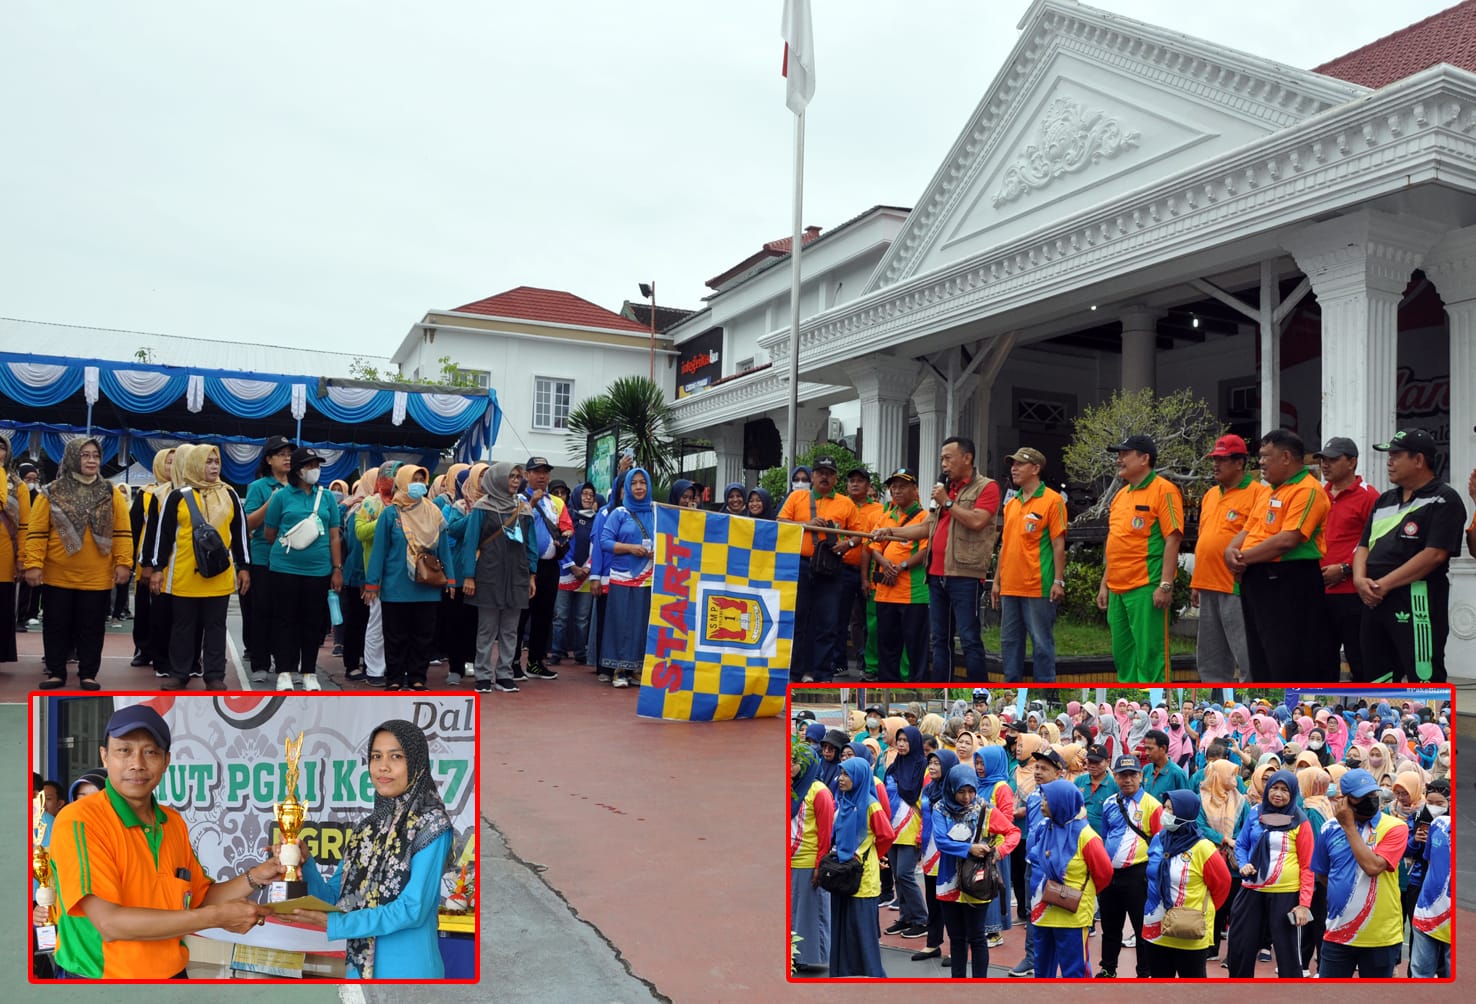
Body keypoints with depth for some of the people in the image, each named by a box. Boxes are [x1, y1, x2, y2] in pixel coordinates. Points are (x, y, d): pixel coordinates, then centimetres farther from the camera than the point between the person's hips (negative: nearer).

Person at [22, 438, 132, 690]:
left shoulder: (111, 494, 2)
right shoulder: (51, 493, -1)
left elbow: (123, 531, 0)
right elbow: (37, 532, -3)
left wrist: (123, 563, -8)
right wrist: (33, 564, -11)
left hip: (97, 577, 0)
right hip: (58, 575, 0)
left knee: (91, 627, 6)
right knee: (57, 626, 9)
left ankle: (88, 674, 16)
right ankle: (56, 672, 19)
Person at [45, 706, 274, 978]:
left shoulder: (174, 823, 3)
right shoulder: (78, 821, -17)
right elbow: (109, 923, -24)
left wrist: (255, 877, -8)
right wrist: (216, 917, -23)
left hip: (174, 974, 6)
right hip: (101, 975, -6)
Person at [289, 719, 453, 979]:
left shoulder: (431, 826, -12)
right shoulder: (365, 829, 8)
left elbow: (413, 909, -19)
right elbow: (334, 898, 6)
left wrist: (332, 924, -22)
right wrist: (305, 864, -10)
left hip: (408, 969, -6)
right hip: (359, 966, 6)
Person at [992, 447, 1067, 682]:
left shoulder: (1052, 500, -5)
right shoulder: (1011, 504, 15)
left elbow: (1058, 544, -9)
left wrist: (1058, 581, -13)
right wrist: (997, 580, 15)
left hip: (1038, 587, -7)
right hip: (1009, 587, 7)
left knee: (1042, 643, 1)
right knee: (1009, 641, 11)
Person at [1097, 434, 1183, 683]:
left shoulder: (1163, 490, -7)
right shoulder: (1120, 495, 17)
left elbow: (1172, 539, -13)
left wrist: (1165, 585, -19)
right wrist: (1104, 584, 18)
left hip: (1146, 588, -8)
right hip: (1118, 589, 8)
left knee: (1149, 655, -5)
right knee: (1122, 655, 13)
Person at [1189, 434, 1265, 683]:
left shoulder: (1258, 493, -8)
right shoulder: (1210, 495, 17)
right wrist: (1196, 583, 19)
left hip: (1237, 588, -8)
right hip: (1208, 587, 8)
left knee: (1247, 656, -4)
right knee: (1210, 658, 14)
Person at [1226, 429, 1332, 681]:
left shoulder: (1308, 490, -12)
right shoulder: (1270, 492, 19)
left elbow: (1287, 540, -22)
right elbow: (1248, 529, 20)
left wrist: (1244, 557, -13)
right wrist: (1232, 550, -2)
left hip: (1288, 584, -9)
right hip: (1256, 581, 9)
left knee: (1288, 663, -5)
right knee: (1261, 659, 15)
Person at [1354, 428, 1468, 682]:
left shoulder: (1443, 499, -4)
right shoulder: (1385, 500, 19)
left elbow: (1434, 554, -15)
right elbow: (1364, 545, 16)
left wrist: (1384, 584, -16)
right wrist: (1360, 579, -4)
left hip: (1417, 604, -7)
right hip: (1374, 603, 8)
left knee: (1424, 681, -6)